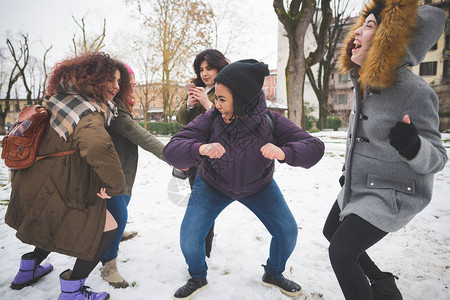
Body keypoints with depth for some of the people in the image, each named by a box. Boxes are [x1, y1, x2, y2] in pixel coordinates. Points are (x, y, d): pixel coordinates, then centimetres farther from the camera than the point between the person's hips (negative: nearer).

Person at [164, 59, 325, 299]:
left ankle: (273, 275, 30)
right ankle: (198, 278, 25)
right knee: (189, 239, -10)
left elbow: (314, 147, -28)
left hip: (259, 187, 1)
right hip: (213, 186, -1)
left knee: (288, 232, -3)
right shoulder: (210, 120, -29)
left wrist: (283, 153, -50)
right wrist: (200, 149, -55)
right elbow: (171, 150, -33)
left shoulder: (271, 122, -26)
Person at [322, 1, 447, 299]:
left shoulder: (415, 92, -25)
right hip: (358, 187, 9)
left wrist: (412, 146, -43)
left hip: (392, 195, -9)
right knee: (332, 232, 21)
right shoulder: (364, 82, -1)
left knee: (341, 252, -10)